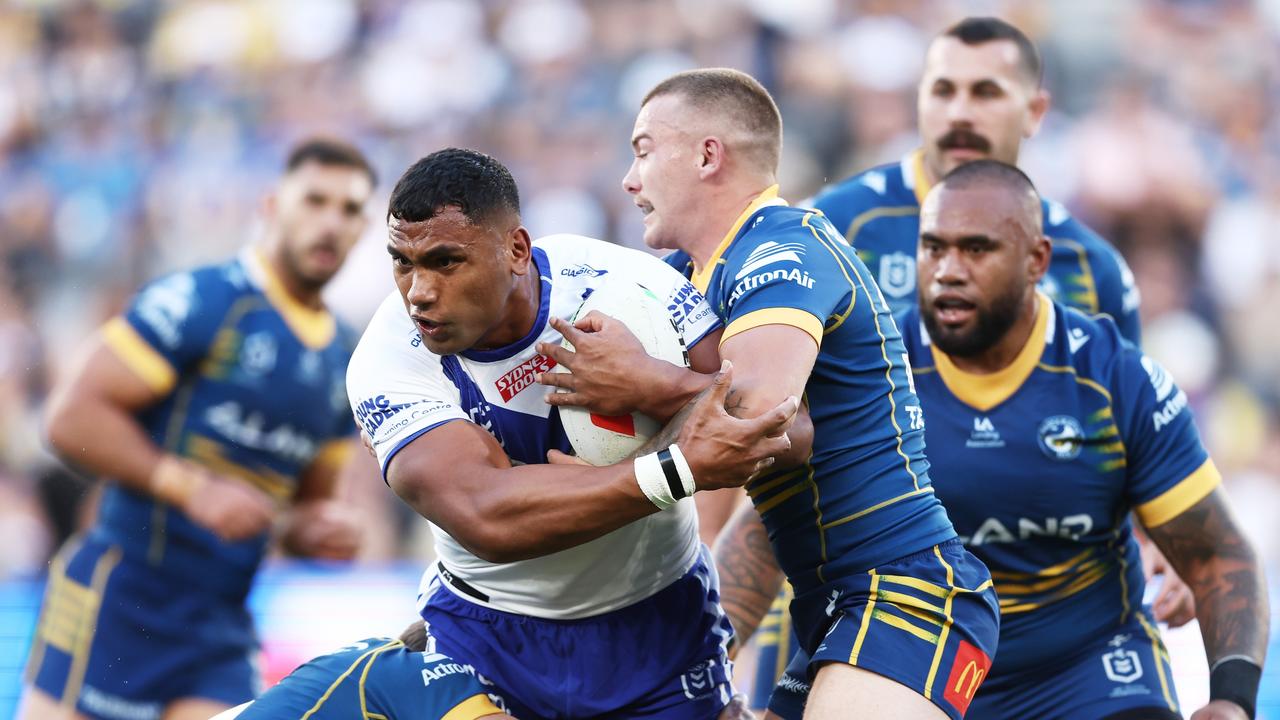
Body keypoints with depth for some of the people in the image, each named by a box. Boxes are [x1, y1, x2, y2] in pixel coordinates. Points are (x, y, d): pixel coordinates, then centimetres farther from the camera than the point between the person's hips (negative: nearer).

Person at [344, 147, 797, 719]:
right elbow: (486, 517, -38)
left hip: (657, 617, 1)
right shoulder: (389, 359, -21)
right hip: (491, 628, 0)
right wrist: (681, 469, -45)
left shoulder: (622, 282, -18)